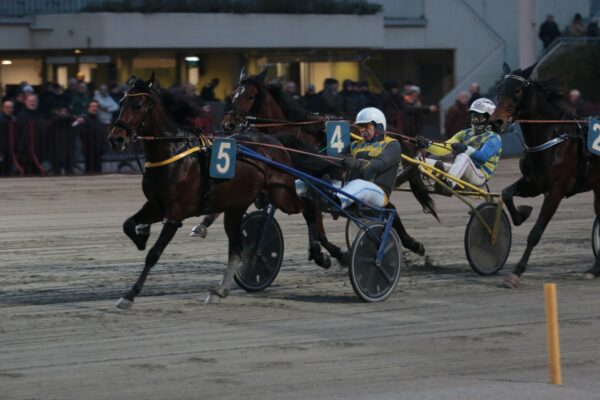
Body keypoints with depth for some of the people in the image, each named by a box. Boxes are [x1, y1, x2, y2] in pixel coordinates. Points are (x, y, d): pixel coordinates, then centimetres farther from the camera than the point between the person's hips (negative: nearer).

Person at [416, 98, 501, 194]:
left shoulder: (493, 138, 1)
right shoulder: (465, 134, 20)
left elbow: (483, 157, -18)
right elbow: (444, 149, 8)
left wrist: (466, 149, -30)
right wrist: (427, 144, -9)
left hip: (478, 177, -6)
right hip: (461, 176, 6)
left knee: (463, 157, -38)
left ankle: (449, 184, -56)